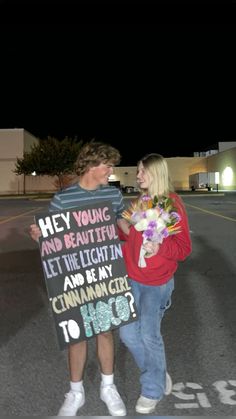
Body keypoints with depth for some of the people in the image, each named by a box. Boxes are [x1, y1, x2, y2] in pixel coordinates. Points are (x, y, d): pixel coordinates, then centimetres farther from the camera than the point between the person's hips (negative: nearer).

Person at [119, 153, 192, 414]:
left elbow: (184, 248, -15)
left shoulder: (172, 204, -13)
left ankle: (153, 390, 28)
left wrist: (160, 248, -31)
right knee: (128, 333, 9)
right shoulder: (138, 202, 5)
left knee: (149, 335, 3)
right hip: (133, 279, 6)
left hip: (157, 282, -6)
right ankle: (159, 376, 33)